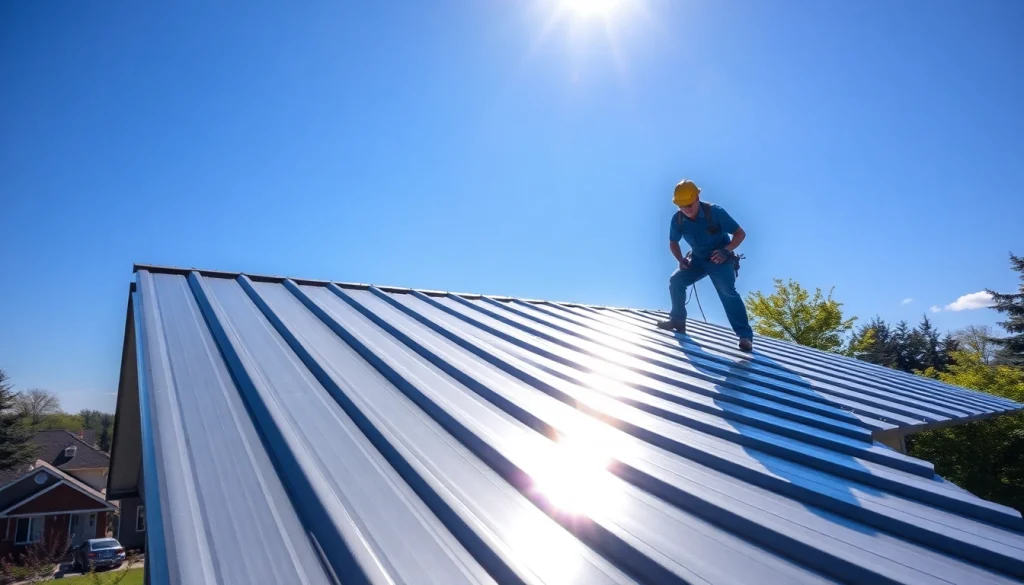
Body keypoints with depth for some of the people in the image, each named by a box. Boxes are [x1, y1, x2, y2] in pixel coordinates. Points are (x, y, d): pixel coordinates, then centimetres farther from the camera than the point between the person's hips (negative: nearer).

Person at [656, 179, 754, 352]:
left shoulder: (715, 212, -26)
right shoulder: (677, 219, -14)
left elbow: (740, 233, -19)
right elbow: (673, 243, 4)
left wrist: (726, 251, -34)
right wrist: (680, 259, -16)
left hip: (720, 260, -5)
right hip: (698, 259, 5)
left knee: (727, 291, -25)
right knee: (676, 280, -13)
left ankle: (745, 335, -24)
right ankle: (678, 321, 4)